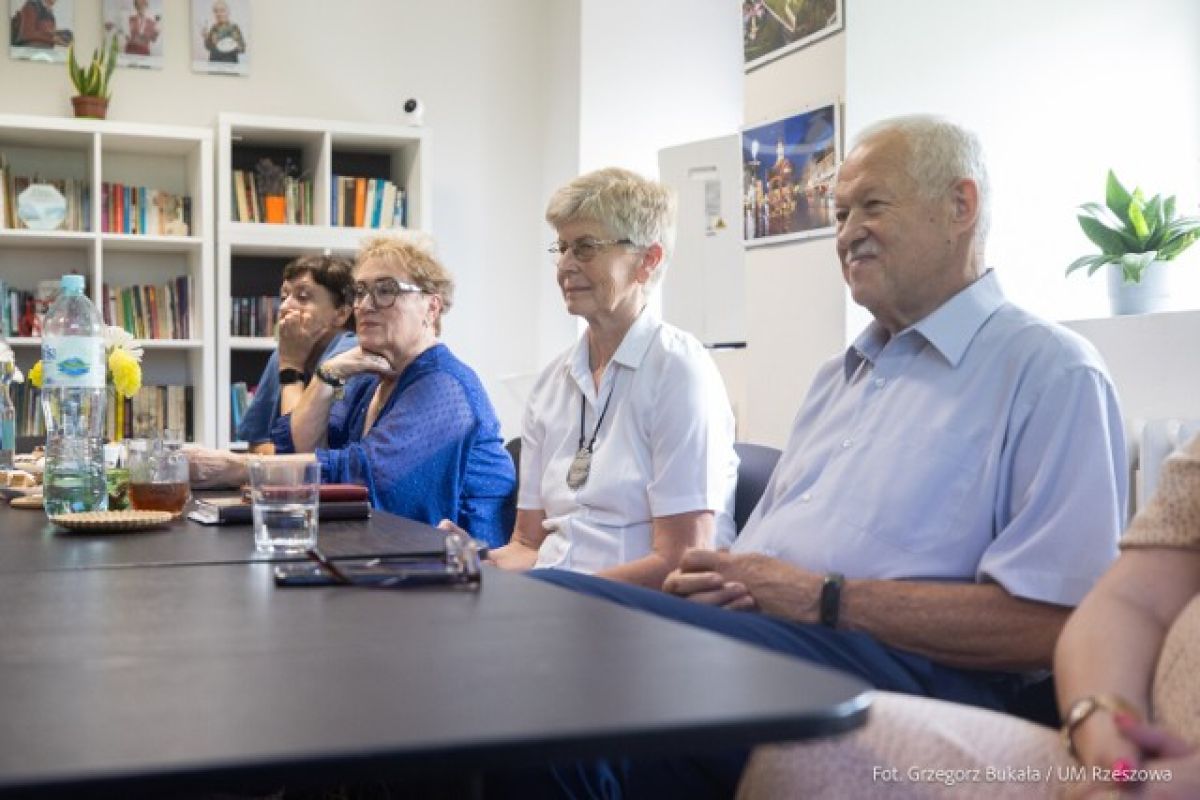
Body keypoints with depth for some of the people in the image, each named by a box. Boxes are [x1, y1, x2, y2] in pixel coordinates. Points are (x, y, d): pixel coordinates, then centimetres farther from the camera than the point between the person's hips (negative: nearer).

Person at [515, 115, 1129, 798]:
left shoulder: (1049, 371, -1)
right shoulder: (839, 376, 27)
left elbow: (1048, 621, -12)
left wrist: (822, 598, -13)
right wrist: (709, 580, 0)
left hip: (895, 668, -8)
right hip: (748, 635, 8)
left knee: (555, 605, -28)